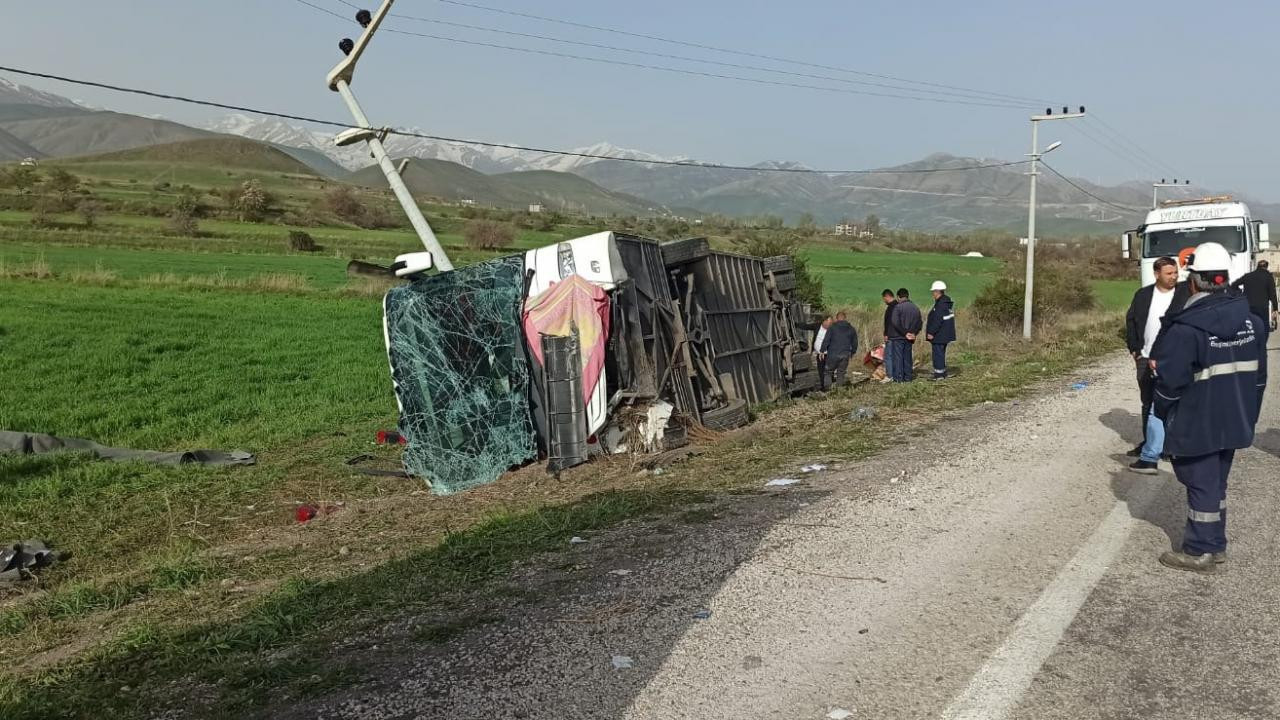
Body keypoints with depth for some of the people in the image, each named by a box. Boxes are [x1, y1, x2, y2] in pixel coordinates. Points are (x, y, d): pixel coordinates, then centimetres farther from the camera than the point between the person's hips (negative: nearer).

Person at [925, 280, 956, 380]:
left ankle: (939, 374, -4)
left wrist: (931, 332, -20)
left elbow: (937, 320, -24)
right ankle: (942, 373, 24)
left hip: (939, 334, -11)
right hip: (945, 334, 11)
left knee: (938, 353, -6)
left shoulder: (941, 304, -20)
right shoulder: (947, 302, 14)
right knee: (941, 353, 18)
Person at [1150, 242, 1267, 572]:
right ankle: (1216, 545, 27)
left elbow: (1170, 381, -18)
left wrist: (1163, 414, 0)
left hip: (1197, 425, -7)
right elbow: (1258, 375, 12)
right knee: (1217, 482, 18)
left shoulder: (1186, 328, -21)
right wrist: (1249, 414, 20)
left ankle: (1199, 551, 10)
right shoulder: (1251, 321, 4)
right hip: (1233, 422, 7)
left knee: (1201, 485, 2)